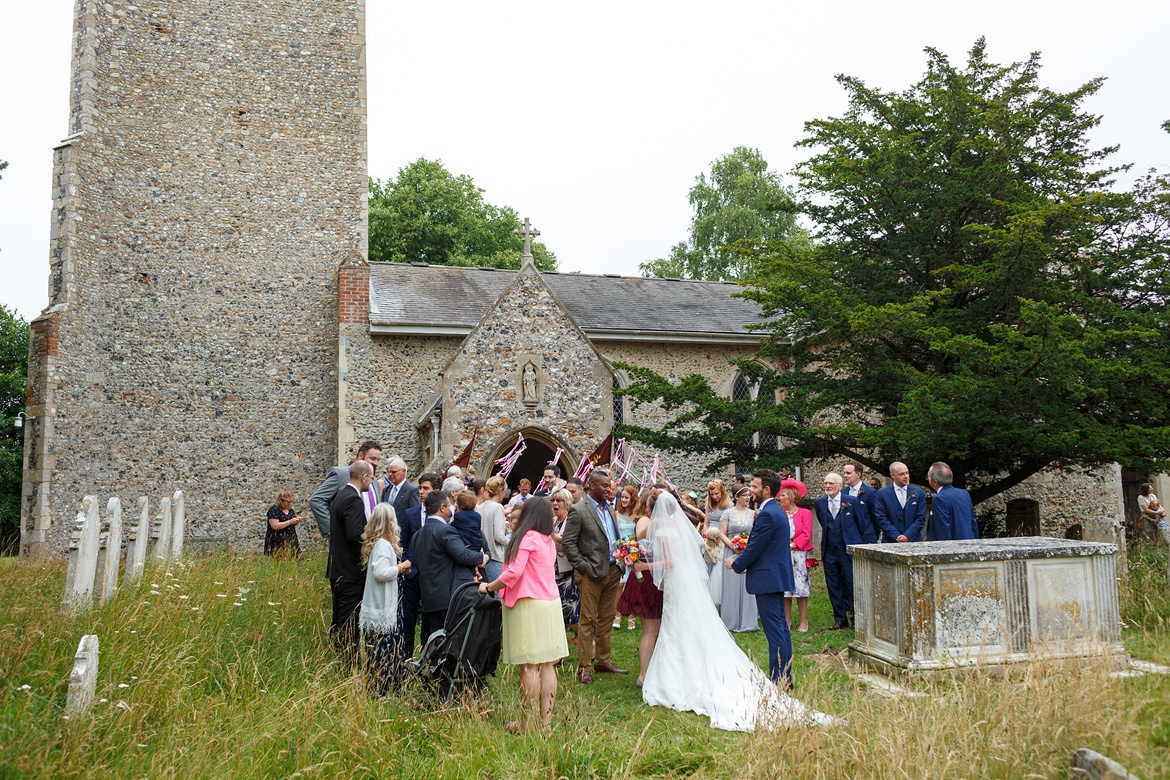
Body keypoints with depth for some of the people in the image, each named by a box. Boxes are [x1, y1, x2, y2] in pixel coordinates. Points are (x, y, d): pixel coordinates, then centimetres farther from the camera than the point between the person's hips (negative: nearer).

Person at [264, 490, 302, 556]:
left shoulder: (290, 510, 13)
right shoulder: (273, 510, -10)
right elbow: (275, 526, -21)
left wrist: (296, 521, 0)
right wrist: (290, 522, -21)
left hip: (290, 541, 7)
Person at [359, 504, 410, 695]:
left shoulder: (377, 543, 13)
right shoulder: (383, 545, -17)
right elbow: (380, 572, -28)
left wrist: (399, 569, 9)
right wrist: (400, 567, -15)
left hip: (384, 607, 10)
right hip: (382, 609, -10)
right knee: (382, 651, -4)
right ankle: (378, 690, 1)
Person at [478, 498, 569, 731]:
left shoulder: (527, 538, -10)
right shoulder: (549, 541, 13)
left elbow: (513, 573, -17)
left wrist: (488, 587, -4)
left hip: (529, 605, -8)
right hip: (551, 604, 8)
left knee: (529, 666, -3)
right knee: (547, 665, 8)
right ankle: (546, 719, 12)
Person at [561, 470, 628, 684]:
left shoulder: (609, 507, 12)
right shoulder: (578, 510, -9)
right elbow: (567, 542, -11)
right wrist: (583, 567, -14)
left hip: (613, 570, 7)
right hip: (593, 573, -7)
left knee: (607, 618, 14)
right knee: (588, 620, -2)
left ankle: (602, 661, 26)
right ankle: (583, 667, 5)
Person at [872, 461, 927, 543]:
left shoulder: (919, 493, 6)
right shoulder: (882, 494, 1)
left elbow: (921, 518, 2)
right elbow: (880, 518, -3)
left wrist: (908, 536, -9)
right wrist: (897, 536, -11)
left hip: (914, 541, 1)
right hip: (890, 542, -1)